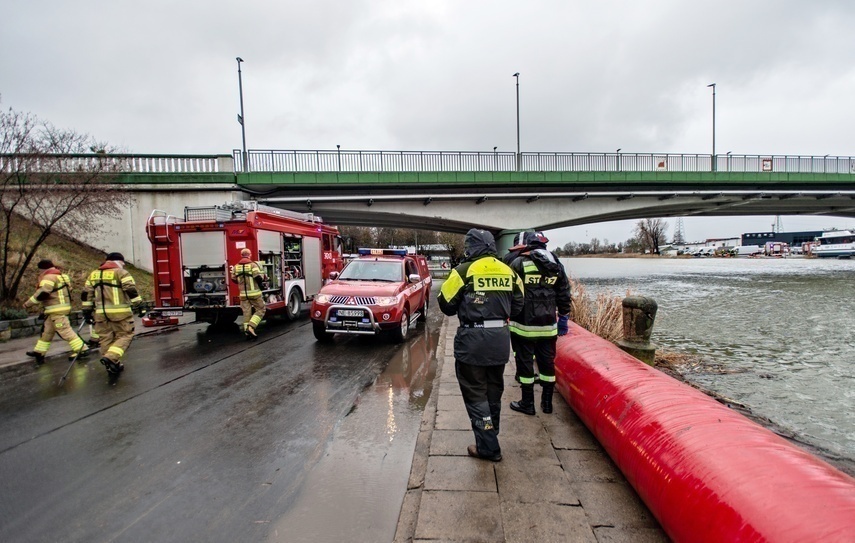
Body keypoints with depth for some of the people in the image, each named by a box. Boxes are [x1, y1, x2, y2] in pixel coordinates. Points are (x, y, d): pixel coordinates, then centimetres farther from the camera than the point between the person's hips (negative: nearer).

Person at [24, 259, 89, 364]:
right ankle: (39, 352, 27)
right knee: (47, 330, 18)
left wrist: (29, 303, -12)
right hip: (57, 309, 11)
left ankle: (81, 349, -12)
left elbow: (42, 293, -23)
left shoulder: (49, 277, -13)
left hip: (57, 310, -11)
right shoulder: (60, 276, 18)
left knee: (65, 330, -11)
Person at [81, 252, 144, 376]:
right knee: (124, 336, 2)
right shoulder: (121, 272, -2)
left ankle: (113, 366, 13)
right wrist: (139, 305, -7)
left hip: (101, 313, 5)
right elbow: (131, 290, -11)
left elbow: (86, 294, 15)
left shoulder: (93, 274, 16)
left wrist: (87, 311, 19)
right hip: (120, 312, -5)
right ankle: (111, 357, -18)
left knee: (106, 338, 10)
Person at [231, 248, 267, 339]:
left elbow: (234, 279, 13)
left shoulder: (236, 266, 7)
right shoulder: (253, 265, -9)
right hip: (254, 293, -5)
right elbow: (258, 276, -19)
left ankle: (248, 333, 9)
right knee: (261, 310, 5)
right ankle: (251, 327, -11)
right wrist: (263, 276, 3)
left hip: (243, 294, 5)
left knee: (246, 312, 9)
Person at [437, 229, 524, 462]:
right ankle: (490, 437, 35)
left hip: (473, 340, -5)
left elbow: (446, 305, -5)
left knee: (475, 393, 7)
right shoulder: (507, 271, 5)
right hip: (500, 339, 6)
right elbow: (517, 305, 12)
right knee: (494, 390, 20)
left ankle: (488, 446, 8)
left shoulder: (464, 271, -10)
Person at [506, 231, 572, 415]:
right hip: (548, 325, 5)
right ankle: (547, 402, 25)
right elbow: (564, 295, 10)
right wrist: (563, 318, 20)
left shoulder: (519, 263, -9)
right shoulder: (557, 265, 6)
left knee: (525, 362, 6)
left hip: (523, 325, -4)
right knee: (547, 362, 14)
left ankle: (527, 403, 15)